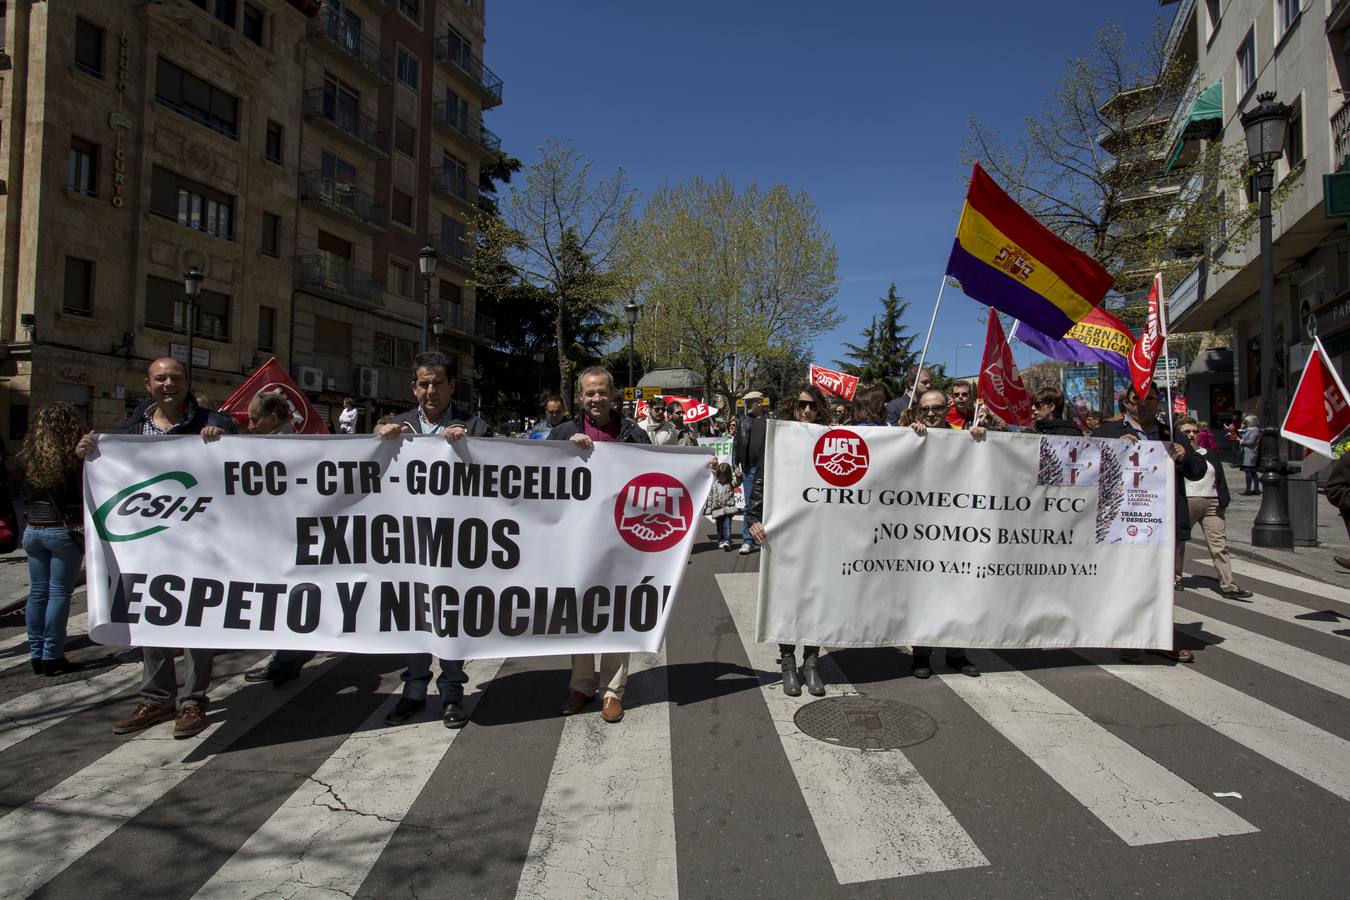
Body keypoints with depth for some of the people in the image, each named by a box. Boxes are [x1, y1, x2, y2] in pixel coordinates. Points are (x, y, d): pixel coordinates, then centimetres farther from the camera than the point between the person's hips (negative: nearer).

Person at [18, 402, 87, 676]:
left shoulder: (24, 458, 3)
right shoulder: (75, 458, -12)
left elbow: (23, 495, 12)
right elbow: (85, 498, -8)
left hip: (33, 531, 5)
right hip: (65, 531, -5)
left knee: (37, 592, 12)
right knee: (59, 593, 1)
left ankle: (36, 656, 19)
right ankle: (52, 658, 4)